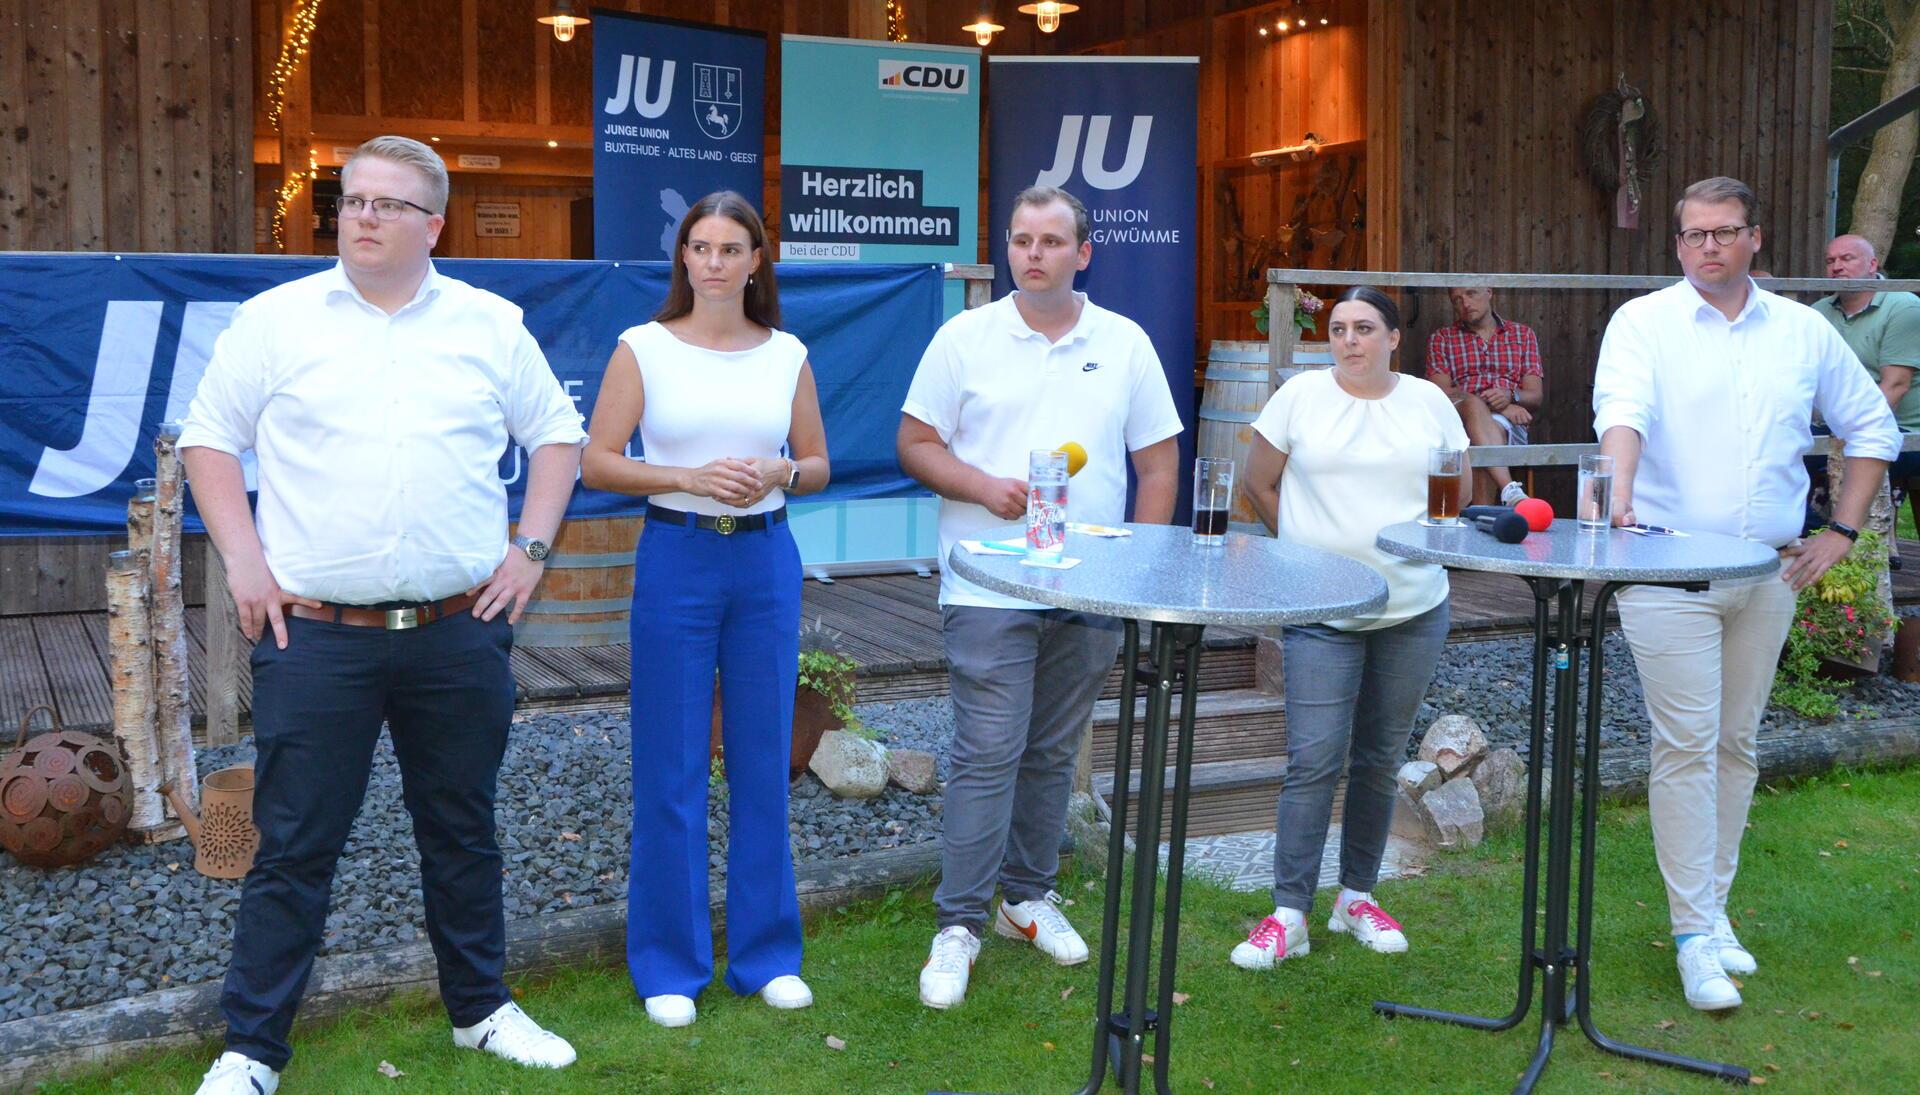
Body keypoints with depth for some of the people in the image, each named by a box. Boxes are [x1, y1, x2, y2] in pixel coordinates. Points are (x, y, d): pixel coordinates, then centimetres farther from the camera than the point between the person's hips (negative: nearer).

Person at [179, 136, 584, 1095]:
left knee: (461, 831, 15)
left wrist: (530, 549, 3)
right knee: (294, 846, 3)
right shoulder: (276, 320, 3)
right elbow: (209, 439, 7)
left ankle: (482, 1009, 31)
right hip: (316, 635, -1)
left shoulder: (491, 326, 7)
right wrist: (243, 559, -4)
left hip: (459, 632, 2)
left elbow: (556, 435, 13)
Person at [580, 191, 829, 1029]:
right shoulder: (643, 348, -1)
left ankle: (766, 952, 23)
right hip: (677, 558, -2)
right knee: (671, 767, 3)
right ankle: (669, 965, 16)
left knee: (763, 760, 9)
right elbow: (595, 463, -3)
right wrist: (690, 477, -16)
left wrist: (777, 473, -9)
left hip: (766, 560, 3)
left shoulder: (787, 355, 7)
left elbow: (817, 465, 13)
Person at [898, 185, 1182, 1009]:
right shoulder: (966, 338, 1)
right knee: (987, 753, -6)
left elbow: (1158, 462, 9)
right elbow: (916, 443, 1)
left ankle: (1029, 897, 27)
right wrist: (984, 487, -16)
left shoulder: (1125, 345, 7)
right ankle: (957, 925, 2)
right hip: (988, 589, -3)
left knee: (1052, 752, 13)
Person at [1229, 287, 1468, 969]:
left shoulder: (1429, 402, 7)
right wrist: (1309, 547, 5)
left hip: (1415, 611, 3)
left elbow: (1459, 491, 16)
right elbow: (1259, 483, 7)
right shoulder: (1301, 395, 0)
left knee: (1381, 760, 11)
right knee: (1314, 761, -8)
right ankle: (1289, 914, -1)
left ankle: (1358, 897, 24)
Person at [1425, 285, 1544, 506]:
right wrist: (1493, 405, -12)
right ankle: (1510, 492, -54)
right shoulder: (1441, 338, 18)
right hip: (1457, 420, -1)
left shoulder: (1523, 334, 21)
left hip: (1510, 424, 1)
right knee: (1473, 405, -36)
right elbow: (1440, 393, 1)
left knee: (1496, 426, -36)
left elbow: (1535, 399, 13)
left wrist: (1511, 396, -13)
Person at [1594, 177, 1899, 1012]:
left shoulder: (1804, 331, 10)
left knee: (1736, 746, 11)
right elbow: (1623, 409, -19)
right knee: (1687, 747, -6)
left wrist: (1841, 531, 9)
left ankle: (1711, 908, 24)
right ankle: (1695, 935, 1)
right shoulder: (1643, 322, -1)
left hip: (1769, 571, 4)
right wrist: (1618, 492, -38)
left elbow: (1871, 428, 19)